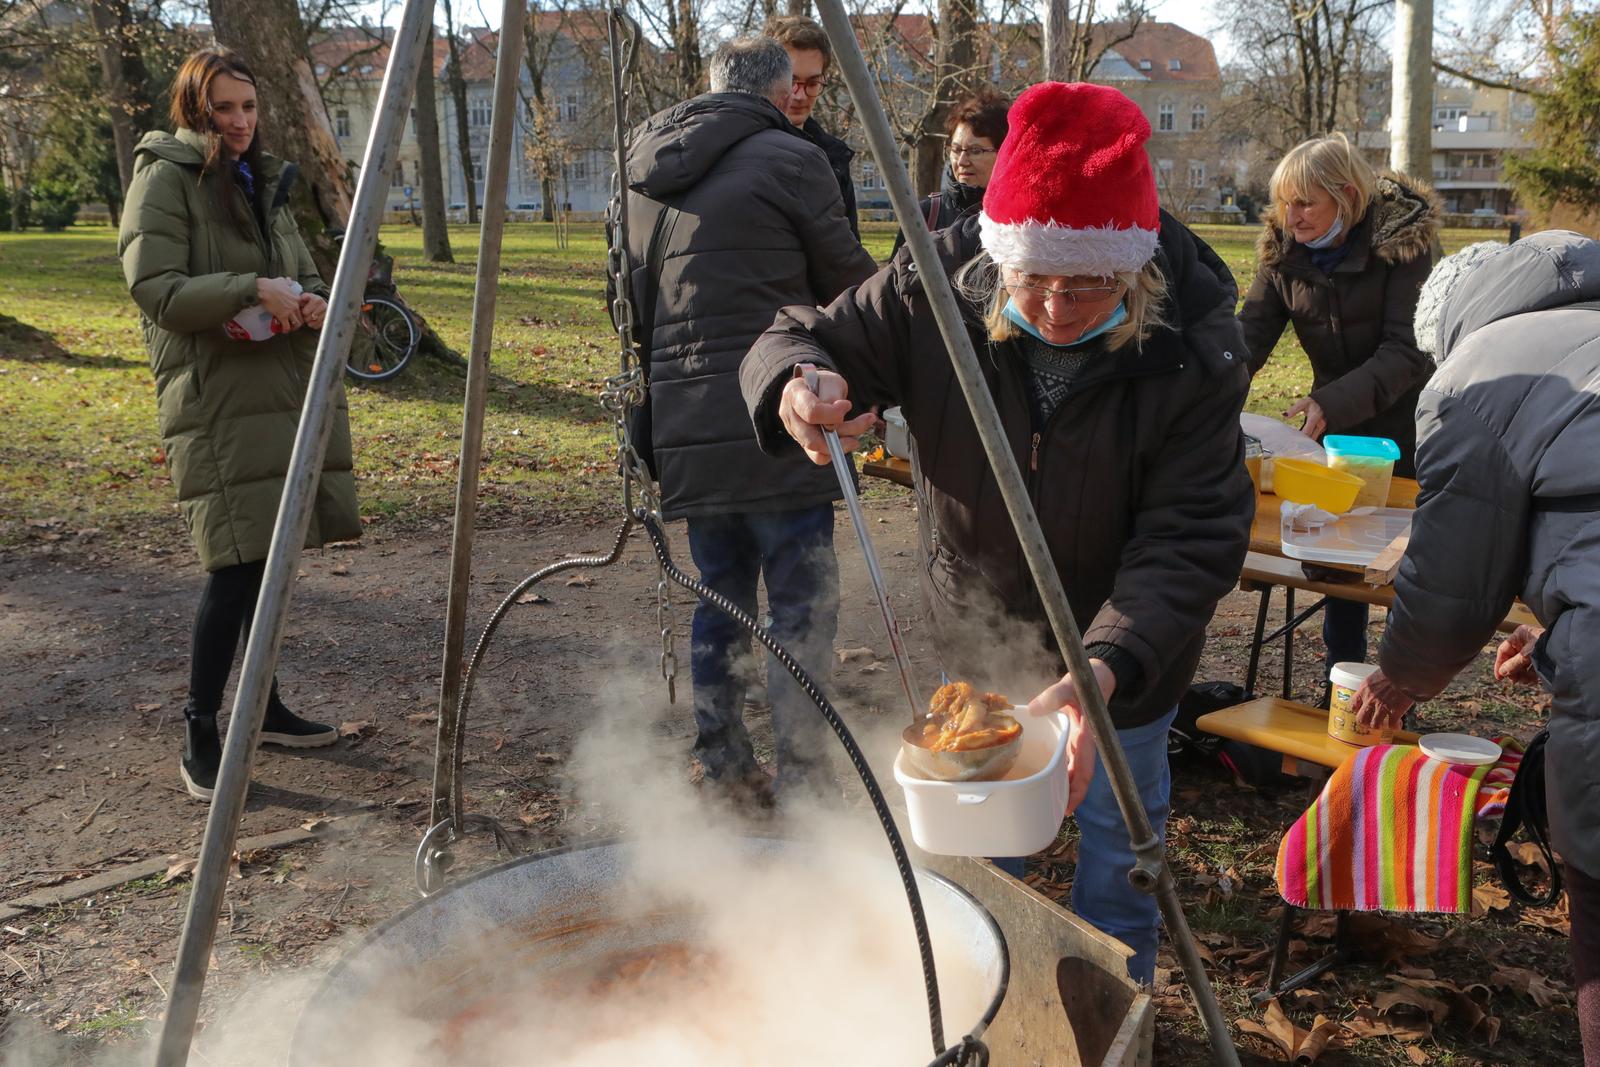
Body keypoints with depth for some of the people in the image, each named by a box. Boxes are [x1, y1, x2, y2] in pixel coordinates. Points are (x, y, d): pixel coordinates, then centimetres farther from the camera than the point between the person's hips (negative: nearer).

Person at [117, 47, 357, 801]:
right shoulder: (164, 178, -3)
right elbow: (155, 290, -12)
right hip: (217, 400, -7)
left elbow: (304, 272, 20)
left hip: (285, 392, 7)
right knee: (236, 564, -12)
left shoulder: (262, 182, 20)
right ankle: (198, 736, -1)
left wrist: (311, 302, -3)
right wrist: (253, 290, -21)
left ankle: (264, 706, 24)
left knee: (271, 555, 11)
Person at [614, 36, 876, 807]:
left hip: (680, 421, 7)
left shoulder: (645, 176, 15)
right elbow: (850, 284, 2)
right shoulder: (791, 159, -5)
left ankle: (724, 771, 24)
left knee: (720, 599, 16)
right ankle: (803, 785, 3)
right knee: (802, 610, 0)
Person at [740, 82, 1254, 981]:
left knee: (1117, 843, 19)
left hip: (1125, 648, -2)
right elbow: (805, 340, -11)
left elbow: (1191, 540, -28)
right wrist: (797, 386, -37)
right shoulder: (936, 289, -23)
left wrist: (1103, 670, -43)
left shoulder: (1196, 345, -27)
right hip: (976, 633, 2)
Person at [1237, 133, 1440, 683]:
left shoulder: (1403, 240, -19)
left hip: (1406, 429, -4)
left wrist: (1331, 402, -39)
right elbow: (1251, 331, -10)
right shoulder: (1283, 249, -5)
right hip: (1335, 431, 4)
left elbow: (1408, 350, -25)